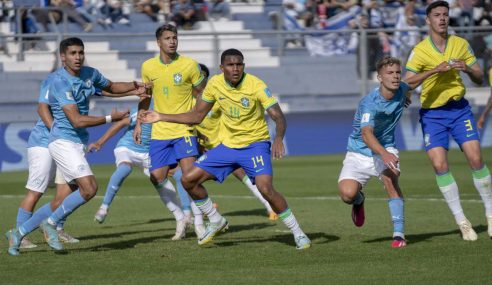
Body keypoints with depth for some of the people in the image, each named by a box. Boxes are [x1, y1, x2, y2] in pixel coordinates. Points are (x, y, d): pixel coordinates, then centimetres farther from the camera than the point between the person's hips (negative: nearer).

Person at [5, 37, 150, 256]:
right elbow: (77, 120, -22)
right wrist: (110, 118, -18)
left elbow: (111, 87, 29)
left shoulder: (89, 74, 7)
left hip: (77, 144, 9)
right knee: (89, 188, -21)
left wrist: (134, 86, 11)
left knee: (66, 200, 8)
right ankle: (51, 223, -4)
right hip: (63, 141, -9)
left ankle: (19, 233, 16)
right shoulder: (60, 81, -17)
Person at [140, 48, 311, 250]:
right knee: (188, 179, -1)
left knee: (265, 188, -28)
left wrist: (278, 138, -45)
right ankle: (216, 221, 21)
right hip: (227, 144, 5)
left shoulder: (256, 86, -20)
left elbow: (279, 117, -24)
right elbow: (197, 116, 8)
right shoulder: (215, 84, -5)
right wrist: (161, 117, 4)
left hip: (255, 144, -5)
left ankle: (297, 232, -11)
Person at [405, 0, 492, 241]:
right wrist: (435, 70, -29)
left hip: (459, 108, 2)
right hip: (432, 113, -2)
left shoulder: (461, 44, 2)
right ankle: (461, 221, -2)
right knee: (439, 165, -13)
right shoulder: (420, 50, -8)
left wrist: (468, 69, -15)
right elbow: (407, 81, -19)